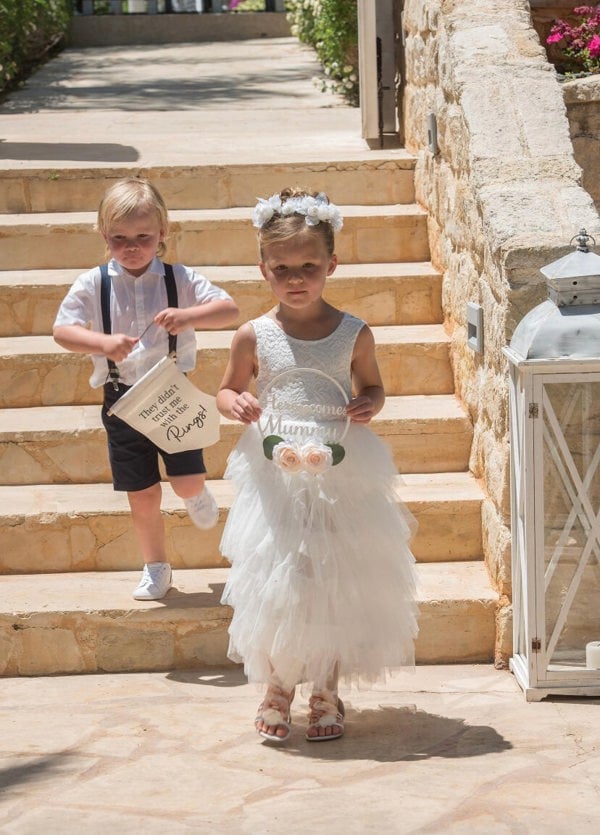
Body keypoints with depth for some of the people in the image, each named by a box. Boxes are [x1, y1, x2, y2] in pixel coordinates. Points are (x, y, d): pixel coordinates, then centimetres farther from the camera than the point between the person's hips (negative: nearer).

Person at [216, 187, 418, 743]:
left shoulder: (354, 334, -3)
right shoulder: (254, 336, -4)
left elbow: (372, 386, 11)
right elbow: (228, 390, 9)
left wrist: (368, 405, -11)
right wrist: (236, 404, -14)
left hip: (341, 478, 0)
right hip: (275, 481, 0)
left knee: (338, 583, 6)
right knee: (275, 583, 3)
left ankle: (326, 691, 22)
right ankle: (278, 687, 22)